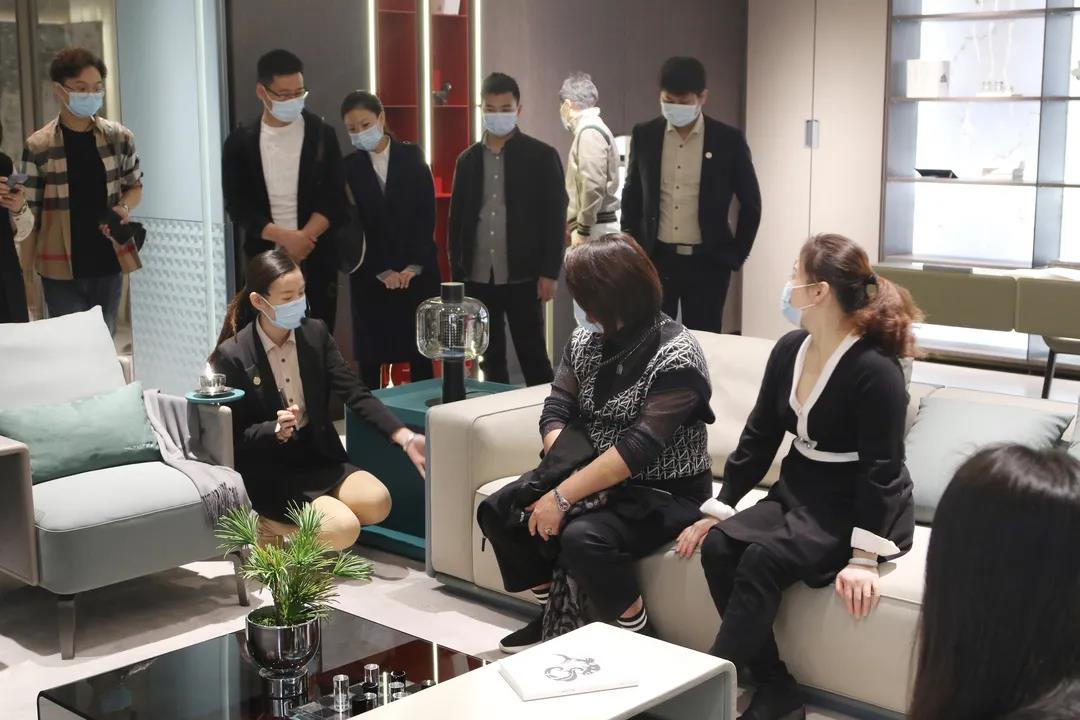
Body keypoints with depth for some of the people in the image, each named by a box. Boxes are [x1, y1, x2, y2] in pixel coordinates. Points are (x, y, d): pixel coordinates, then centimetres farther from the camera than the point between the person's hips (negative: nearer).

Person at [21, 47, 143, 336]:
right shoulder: (38, 146, -6)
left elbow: (135, 187, 14)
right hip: (60, 270, -2)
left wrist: (124, 207, -10)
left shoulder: (120, 137, 0)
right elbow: (29, 214, -1)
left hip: (108, 263, 2)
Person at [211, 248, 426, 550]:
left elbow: (355, 393, -5)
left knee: (377, 502, -18)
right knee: (343, 529, -24)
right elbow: (234, 435, -9)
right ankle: (268, 527, 3)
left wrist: (406, 439, -18)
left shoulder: (315, 333, 0)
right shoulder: (232, 355, -13)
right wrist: (276, 430, -30)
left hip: (317, 457, 6)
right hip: (268, 472, -6)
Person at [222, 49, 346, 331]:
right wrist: (285, 237, -15)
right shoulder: (240, 142, 3)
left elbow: (333, 200, -2)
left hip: (316, 259, 0)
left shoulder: (322, 135, 2)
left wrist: (302, 239, -17)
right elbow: (237, 206, -2)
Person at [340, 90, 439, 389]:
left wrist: (414, 265, -9)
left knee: (421, 353, 3)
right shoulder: (348, 167, 2)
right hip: (371, 275, 0)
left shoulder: (411, 156, 4)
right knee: (370, 357, 0)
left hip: (418, 270, 1)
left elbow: (427, 214, 0)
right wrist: (382, 271, -9)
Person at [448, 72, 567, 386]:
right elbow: (456, 219, 12)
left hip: (523, 278, -4)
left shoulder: (542, 156, -1)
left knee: (533, 358, 1)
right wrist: (456, 274, 7)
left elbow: (555, 217, -4)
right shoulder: (467, 159, 10)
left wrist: (549, 273, -10)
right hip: (477, 278, 4)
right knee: (491, 360, 10)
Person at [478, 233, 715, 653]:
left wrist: (564, 496, -29)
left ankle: (637, 635, -9)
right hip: (595, 479, 8)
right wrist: (571, 476, -20)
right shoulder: (584, 341, 3)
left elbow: (640, 448, -28)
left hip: (665, 493, -8)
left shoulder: (676, 356, -21)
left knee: (582, 537, -33)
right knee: (499, 509, -4)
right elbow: (556, 412, -2)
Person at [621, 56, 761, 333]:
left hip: (707, 262, -2)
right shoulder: (644, 136, 3)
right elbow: (631, 197, 12)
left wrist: (736, 256, 2)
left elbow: (751, 203, 4)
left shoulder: (728, 140, -3)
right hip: (655, 259, 2)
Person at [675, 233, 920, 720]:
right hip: (798, 494, 7)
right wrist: (717, 510, 6)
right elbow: (759, 437, 9)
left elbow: (881, 468, -20)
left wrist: (863, 557, -25)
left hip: (856, 509, -7)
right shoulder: (789, 349, 4)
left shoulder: (874, 368, -19)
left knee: (763, 559, -30)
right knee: (719, 546, -18)